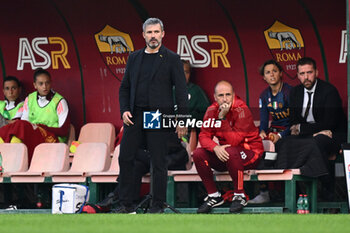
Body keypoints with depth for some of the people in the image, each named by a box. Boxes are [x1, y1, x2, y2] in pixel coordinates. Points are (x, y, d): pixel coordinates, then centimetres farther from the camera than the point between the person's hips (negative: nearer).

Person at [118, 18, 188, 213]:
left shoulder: (172, 59, 0)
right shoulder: (135, 58, 13)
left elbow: (181, 91, -3)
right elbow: (125, 87, 18)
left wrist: (182, 121, -9)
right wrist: (124, 110, 1)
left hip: (159, 116, -5)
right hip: (135, 116, 5)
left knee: (158, 163, -1)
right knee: (125, 159, 2)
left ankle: (158, 205, 8)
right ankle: (127, 205, 9)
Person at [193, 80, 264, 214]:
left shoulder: (241, 110, -21)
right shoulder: (212, 110, -3)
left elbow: (234, 141, -29)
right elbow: (204, 136, -7)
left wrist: (222, 118, -33)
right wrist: (215, 148, -28)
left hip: (250, 153, -6)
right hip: (223, 153, 6)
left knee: (231, 152, -38)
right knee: (198, 154, -15)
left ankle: (239, 196, -20)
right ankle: (214, 196, -3)